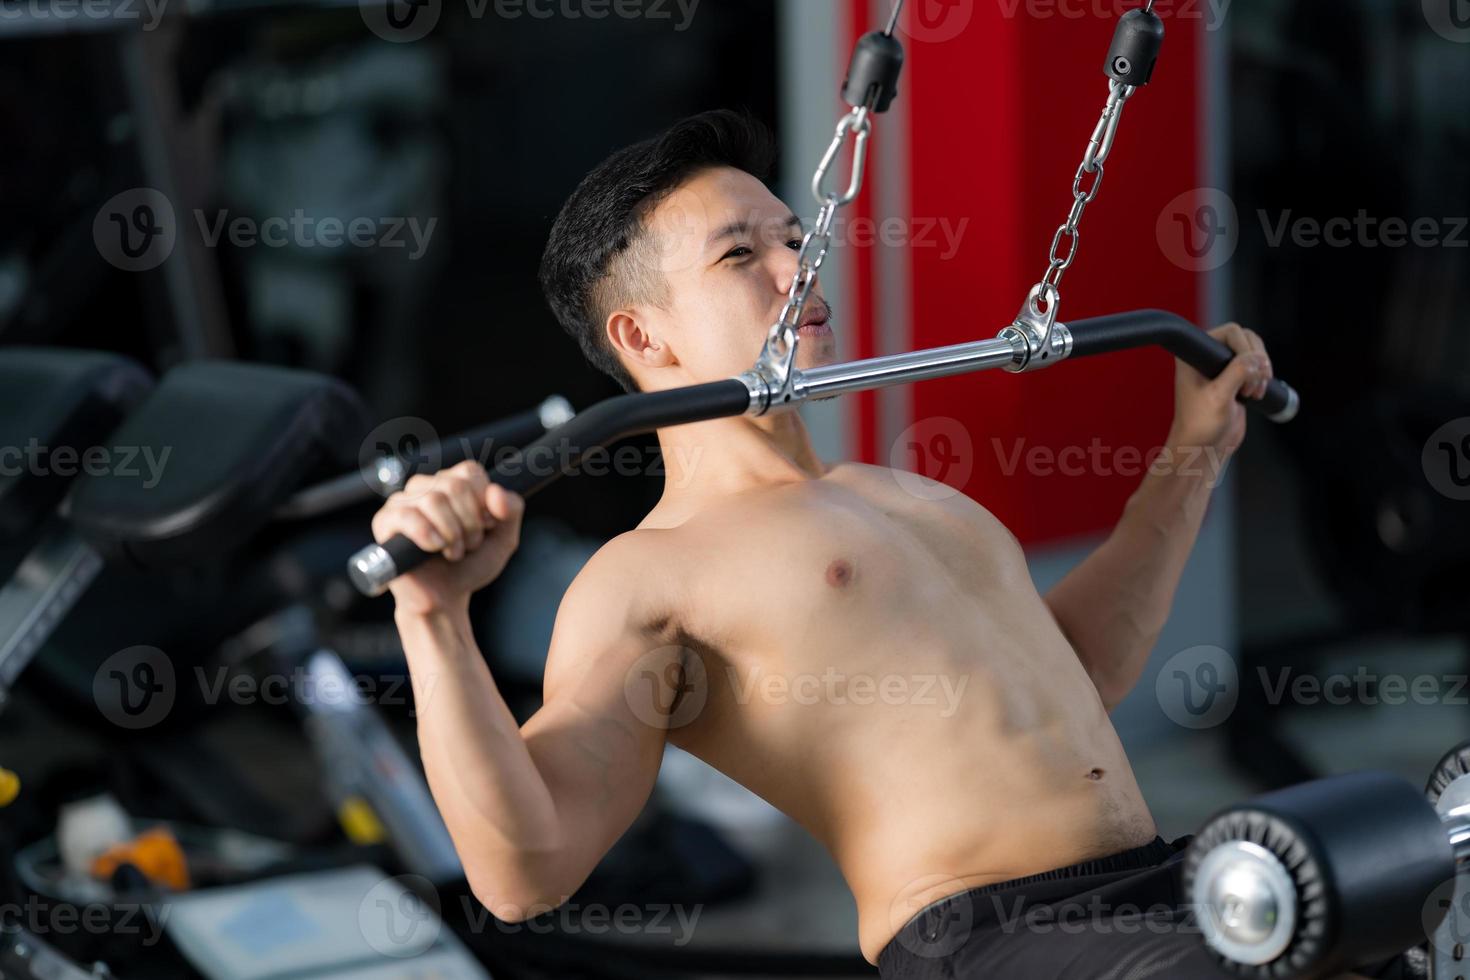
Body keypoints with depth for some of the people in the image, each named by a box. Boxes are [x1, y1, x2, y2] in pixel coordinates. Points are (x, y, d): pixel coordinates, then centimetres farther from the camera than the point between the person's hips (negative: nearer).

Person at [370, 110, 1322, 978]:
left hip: (1165, 895, 9)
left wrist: (1193, 456, 41)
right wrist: (434, 615, -25)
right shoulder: (645, 576, -1)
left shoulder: (890, 495, 25)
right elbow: (522, 870, -13)